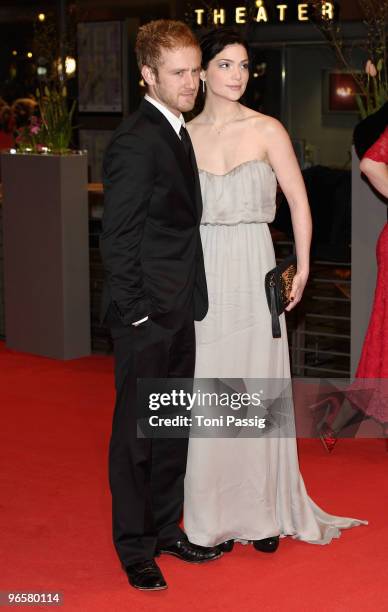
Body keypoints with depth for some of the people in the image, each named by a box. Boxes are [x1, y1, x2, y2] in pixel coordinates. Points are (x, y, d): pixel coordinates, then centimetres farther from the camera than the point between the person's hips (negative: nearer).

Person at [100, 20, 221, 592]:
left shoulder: (178, 132, 13)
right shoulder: (135, 142, -17)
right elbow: (117, 239, -18)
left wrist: (188, 302, 13)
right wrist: (136, 313, -18)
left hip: (179, 313, 9)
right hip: (147, 315, -9)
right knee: (136, 433, 3)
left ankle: (164, 527, 31)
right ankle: (135, 549, 15)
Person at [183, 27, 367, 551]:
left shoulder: (267, 131, 0)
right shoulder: (184, 135, 6)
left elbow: (299, 202, 2)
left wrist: (302, 268, -5)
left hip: (254, 273, -1)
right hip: (200, 276, 1)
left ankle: (263, 511, 16)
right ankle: (213, 516, 15)